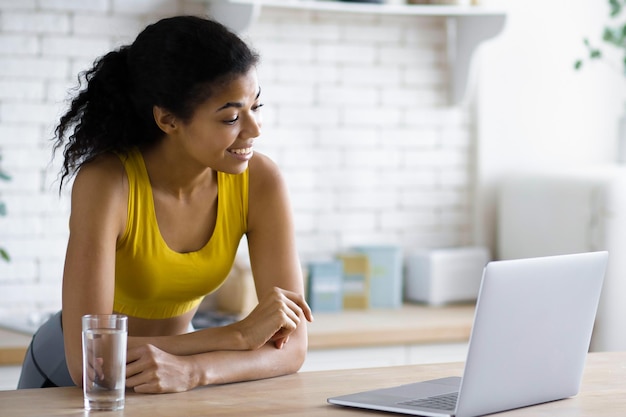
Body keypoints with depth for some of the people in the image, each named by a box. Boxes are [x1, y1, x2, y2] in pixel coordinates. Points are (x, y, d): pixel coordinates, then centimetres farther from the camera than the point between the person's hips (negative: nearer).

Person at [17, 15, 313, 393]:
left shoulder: (260, 182, -16)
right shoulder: (106, 182, -24)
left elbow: (291, 346, -17)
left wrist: (191, 370, -34)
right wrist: (239, 335, -28)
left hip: (176, 389, 1)